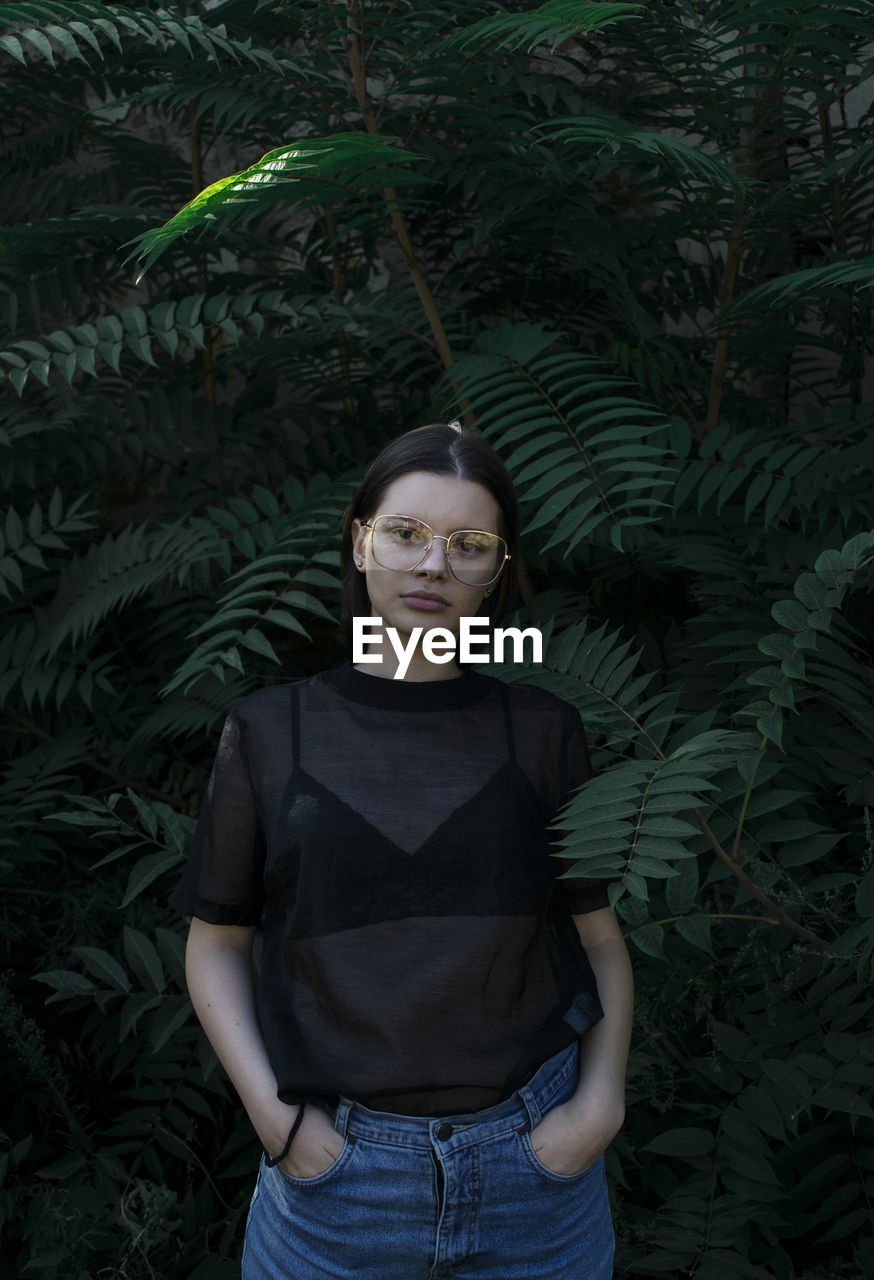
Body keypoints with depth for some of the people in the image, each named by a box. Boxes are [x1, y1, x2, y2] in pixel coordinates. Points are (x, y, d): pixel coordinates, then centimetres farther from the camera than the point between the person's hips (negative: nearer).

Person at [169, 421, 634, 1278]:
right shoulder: (271, 731, -3)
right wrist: (274, 1117, -7)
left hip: (536, 1161, 1)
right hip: (339, 1165, -1)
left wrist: (601, 1101, -7)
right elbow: (216, 942, 2)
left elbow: (599, 937, 4)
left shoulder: (542, 731, -1)